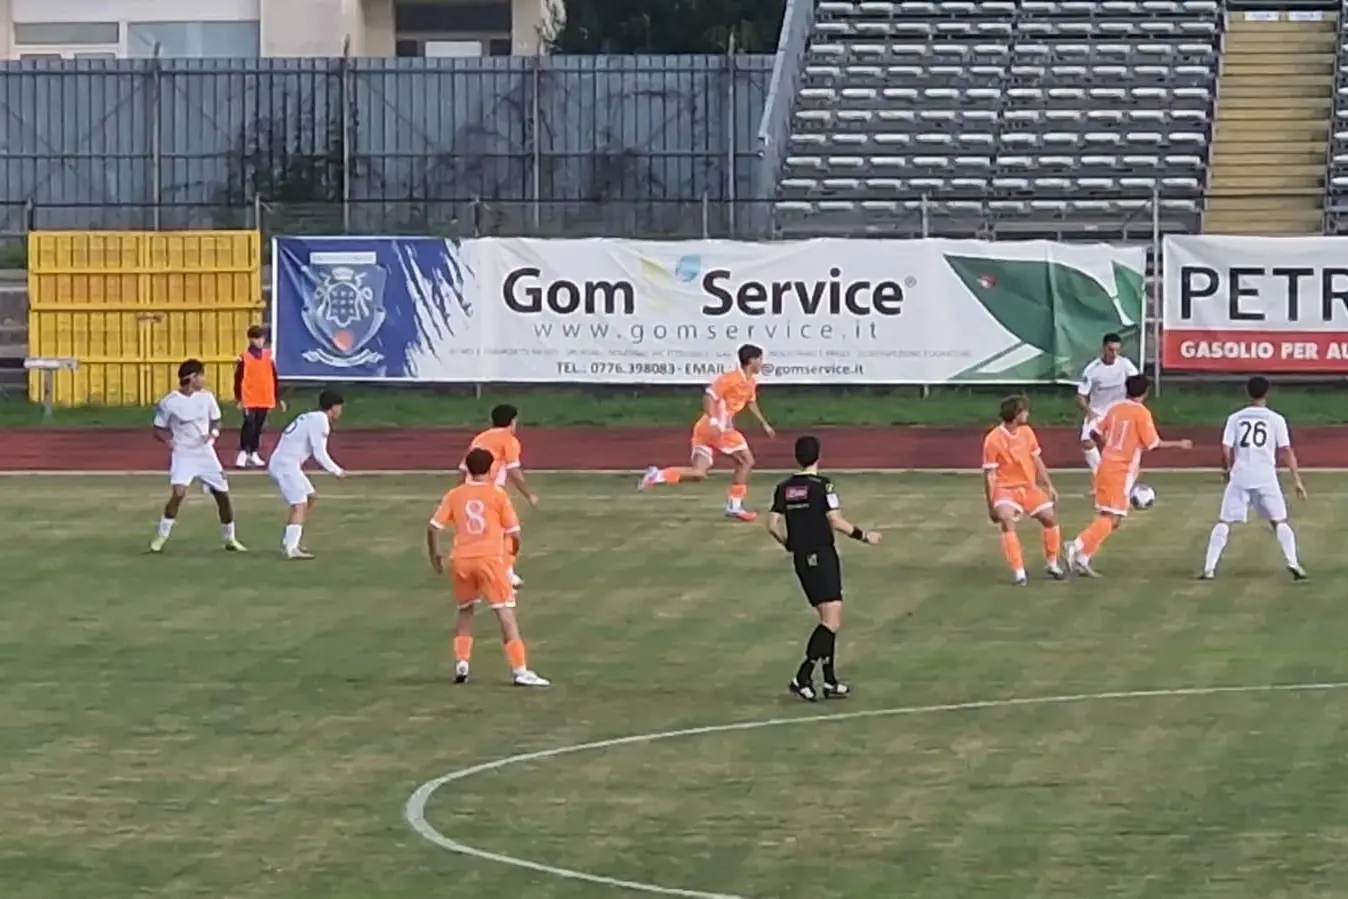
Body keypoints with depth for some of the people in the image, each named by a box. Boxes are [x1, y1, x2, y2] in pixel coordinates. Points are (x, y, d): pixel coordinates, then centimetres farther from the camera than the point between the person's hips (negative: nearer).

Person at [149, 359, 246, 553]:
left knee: (223, 493, 6)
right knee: (178, 492, -24)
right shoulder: (169, 403, -10)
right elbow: (158, 430, -1)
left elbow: (216, 421, 12)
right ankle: (161, 537, -10)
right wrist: (167, 439, -22)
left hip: (205, 453, 4)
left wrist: (213, 433, -10)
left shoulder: (206, 397, 0)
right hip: (182, 454, -4)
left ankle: (230, 539, 24)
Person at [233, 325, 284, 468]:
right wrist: (238, 399, -11)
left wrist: (279, 398, 11)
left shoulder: (269, 357, 7)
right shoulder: (244, 358, -6)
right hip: (249, 399, -4)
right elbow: (239, 380, -6)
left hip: (265, 399, 4)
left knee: (258, 426, 11)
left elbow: (275, 378, 11)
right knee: (249, 424, -12)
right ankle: (243, 453, -10)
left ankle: (254, 454, 20)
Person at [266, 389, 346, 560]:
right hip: (286, 465, -10)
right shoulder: (320, 421, -13)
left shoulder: (311, 418, 17)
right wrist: (337, 471, -3)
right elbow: (320, 454, -15)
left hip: (280, 463, 10)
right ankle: (291, 548, -29)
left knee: (311, 498, 19)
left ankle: (288, 542, 20)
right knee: (300, 505, -16)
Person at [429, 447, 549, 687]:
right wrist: (515, 549, 23)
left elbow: (433, 528, 4)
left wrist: (434, 555, 19)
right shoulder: (498, 494, 3)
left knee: (465, 611, 24)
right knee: (506, 613, -3)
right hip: (489, 557, -3)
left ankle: (461, 663, 13)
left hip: (460, 560, 3)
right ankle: (520, 670, -12)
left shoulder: (454, 495, 9)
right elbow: (514, 532, 2)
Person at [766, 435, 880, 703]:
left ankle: (830, 682, 16)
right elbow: (836, 522, -15)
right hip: (822, 556, -7)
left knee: (830, 620, 16)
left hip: (801, 560, 7)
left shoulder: (785, 488, 6)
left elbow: (773, 525, 5)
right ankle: (802, 677, -18)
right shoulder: (822, 486, -12)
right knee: (832, 622, -9)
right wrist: (864, 536, -2)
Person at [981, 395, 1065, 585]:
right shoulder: (993, 440, -18)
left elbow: (1037, 460, 13)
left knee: (1050, 517, 2)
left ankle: (1052, 565, 25)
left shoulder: (1027, 432, 0)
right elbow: (989, 475, -13)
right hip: (1006, 489, -6)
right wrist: (991, 507, -12)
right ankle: (1019, 573, -25)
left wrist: (1049, 486, 12)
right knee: (1006, 521, -29)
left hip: (1029, 487, 6)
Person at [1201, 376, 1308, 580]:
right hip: (1266, 478, 0)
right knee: (1279, 522, 12)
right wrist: (1297, 480, 0)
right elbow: (1287, 451, -3)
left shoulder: (1235, 418, 4)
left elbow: (1226, 450, 0)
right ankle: (1293, 563, -1)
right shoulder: (1276, 419, 1)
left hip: (1239, 478, 0)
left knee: (1223, 522, 7)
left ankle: (1209, 568, 0)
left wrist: (1226, 469, 19)